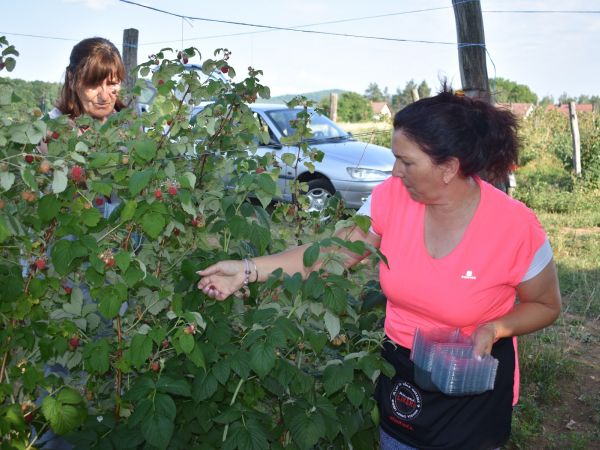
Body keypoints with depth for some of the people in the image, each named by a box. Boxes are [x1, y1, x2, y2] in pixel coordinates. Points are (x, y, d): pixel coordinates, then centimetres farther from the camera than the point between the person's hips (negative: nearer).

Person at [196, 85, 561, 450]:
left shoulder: (516, 227, -23)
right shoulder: (393, 196, -15)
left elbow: (547, 306, -7)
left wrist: (494, 329, -26)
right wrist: (248, 270, -16)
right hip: (400, 368, 3)